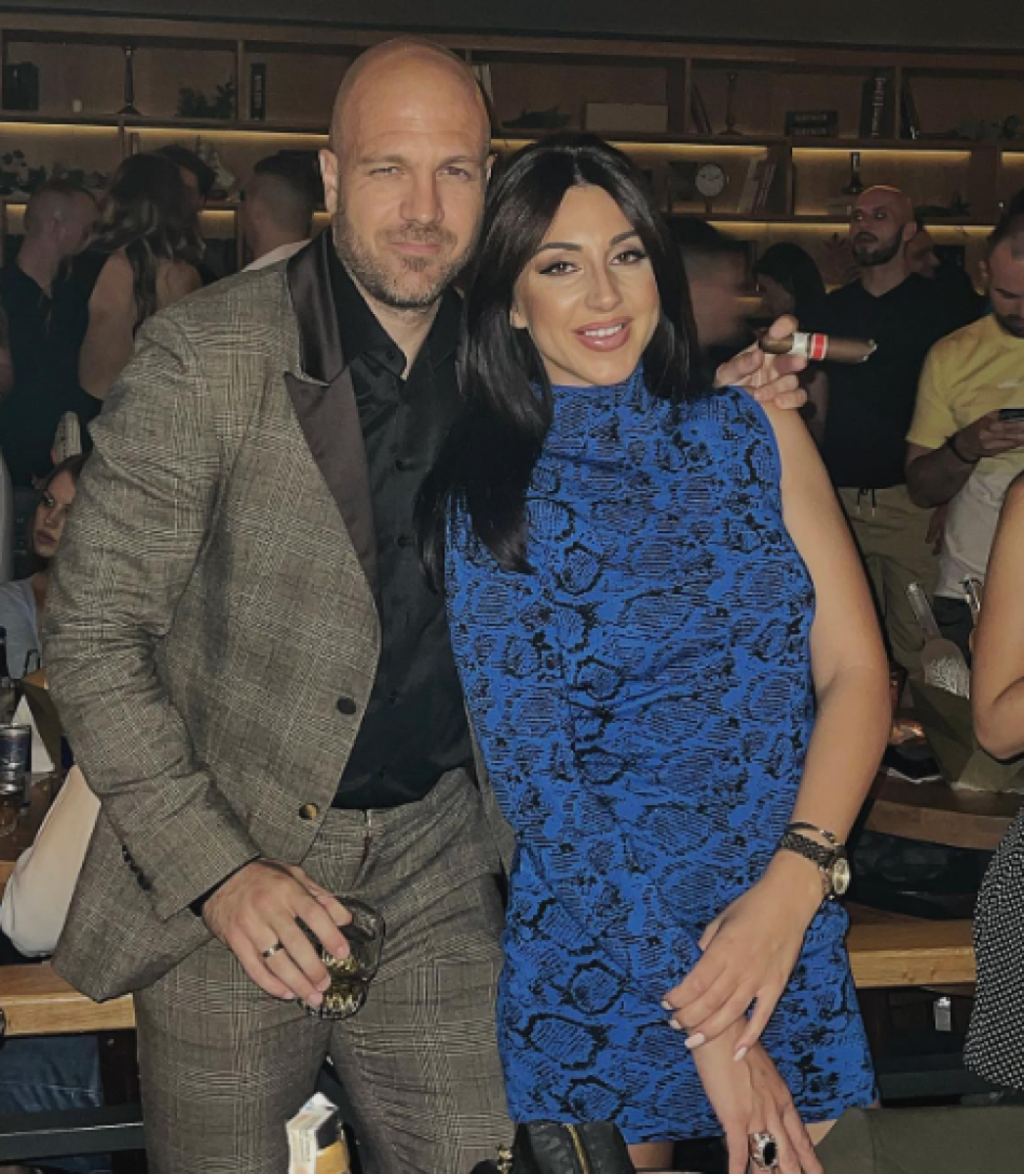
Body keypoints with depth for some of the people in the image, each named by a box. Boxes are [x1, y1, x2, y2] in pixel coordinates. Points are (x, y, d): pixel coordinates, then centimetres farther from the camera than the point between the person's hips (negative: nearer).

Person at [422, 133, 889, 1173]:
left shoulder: (757, 437, 2)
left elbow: (855, 671, -1)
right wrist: (696, 1019, -15)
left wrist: (789, 887, -16)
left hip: (790, 934, 2)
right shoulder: (485, 498, -5)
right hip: (594, 956, -2)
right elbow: (533, 772, -10)